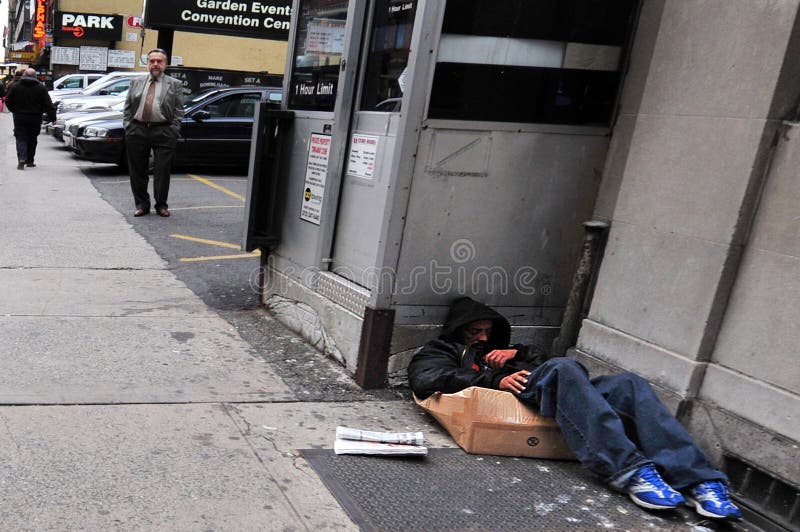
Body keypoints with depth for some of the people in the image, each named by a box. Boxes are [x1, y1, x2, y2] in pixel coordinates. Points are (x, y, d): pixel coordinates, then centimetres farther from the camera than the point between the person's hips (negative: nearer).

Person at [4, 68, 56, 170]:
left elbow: (8, 101, 4)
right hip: (35, 118, 0)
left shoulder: (15, 86, 0)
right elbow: (48, 104, -6)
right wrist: (52, 117, -4)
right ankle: (30, 161, 17)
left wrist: (15, 111, 19)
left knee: (20, 139, 1)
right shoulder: (41, 87, -3)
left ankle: (21, 159, -19)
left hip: (20, 118, 0)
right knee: (32, 140, 12)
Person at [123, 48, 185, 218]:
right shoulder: (136, 82, 15)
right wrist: (127, 127, 3)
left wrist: (173, 132, -7)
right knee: (137, 171, 6)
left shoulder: (175, 84, 6)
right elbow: (127, 108, 14)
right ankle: (141, 204, 17)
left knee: (162, 171, -1)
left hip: (163, 132, -3)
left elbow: (178, 111, 1)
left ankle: (161, 205, 10)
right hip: (137, 131, 3)